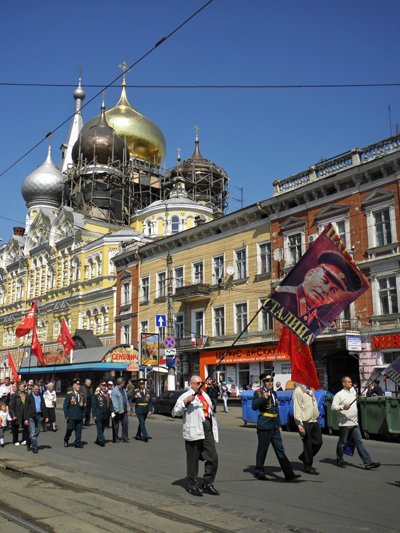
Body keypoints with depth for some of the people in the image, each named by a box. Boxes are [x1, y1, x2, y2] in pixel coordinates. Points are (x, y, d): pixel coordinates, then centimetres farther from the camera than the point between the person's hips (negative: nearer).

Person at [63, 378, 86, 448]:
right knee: (69, 429, 3)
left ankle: (77, 443, 12)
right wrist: (66, 415, -9)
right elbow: (65, 405, -5)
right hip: (71, 416, -4)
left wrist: (83, 414, 9)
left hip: (79, 416, 4)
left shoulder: (81, 394, 11)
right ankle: (66, 440, 28)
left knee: (79, 430, 4)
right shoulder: (69, 394, -5)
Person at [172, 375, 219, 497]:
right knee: (193, 460, 2)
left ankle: (208, 484, 17)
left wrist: (214, 430, 22)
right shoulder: (185, 396, -4)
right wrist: (185, 402, -25)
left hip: (207, 430, 7)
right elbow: (175, 412, -12)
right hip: (193, 432, -7)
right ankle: (192, 485, 16)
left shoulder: (205, 395, 20)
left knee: (213, 458, 4)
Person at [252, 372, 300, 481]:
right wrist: (263, 398, -33)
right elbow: (254, 406, -21)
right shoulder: (258, 393, -7)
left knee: (280, 450, 4)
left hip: (274, 427, 7)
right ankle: (259, 472, 18)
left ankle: (288, 474, 3)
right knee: (262, 449, 3)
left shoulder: (273, 393, 16)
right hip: (264, 426, -7)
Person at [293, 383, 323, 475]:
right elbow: (297, 409, -16)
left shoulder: (311, 390, 15)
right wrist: (300, 425, -20)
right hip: (306, 422, -8)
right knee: (308, 444, 1)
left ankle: (304, 457, 28)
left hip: (314, 421, 8)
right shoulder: (298, 391, -12)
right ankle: (308, 466, 15)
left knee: (318, 442, 9)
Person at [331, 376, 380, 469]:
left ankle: (368, 462, -4)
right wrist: (343, 407, -28)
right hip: (344, 423, -7)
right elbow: (333, 407, -14)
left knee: (359, 443, 1)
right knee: (342, 443, 4)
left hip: (354, 424, 7)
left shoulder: (353, 394, 18)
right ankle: (339, 461, 18)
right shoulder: (339, 394, -7)